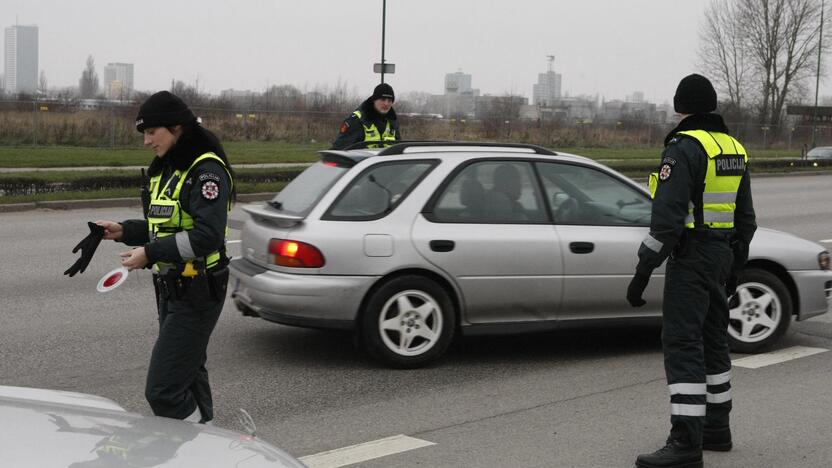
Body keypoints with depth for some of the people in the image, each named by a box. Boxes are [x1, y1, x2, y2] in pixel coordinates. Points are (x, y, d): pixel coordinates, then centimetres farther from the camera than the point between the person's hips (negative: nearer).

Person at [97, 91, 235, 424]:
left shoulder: (206, 170, -16)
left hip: (196, 293, -10)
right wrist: (124, 231, 5)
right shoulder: (166, 169, 14)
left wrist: (150, 253, -24)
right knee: (188, 378, 19)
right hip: (171, 288, 10)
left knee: (163, 390, -13)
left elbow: (207, 236, -25)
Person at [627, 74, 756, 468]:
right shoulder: (733, 149, 13)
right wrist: (734, 268, 27)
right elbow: (745, 217, 19)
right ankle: (716, 428, 27)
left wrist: (644, 270, -18)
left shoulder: (685, 147, -14)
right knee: (712, 339, 18)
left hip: (690, 255, -9)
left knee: (682, 344, -10)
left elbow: (667, 216, -22)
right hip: (722, 255, 9)